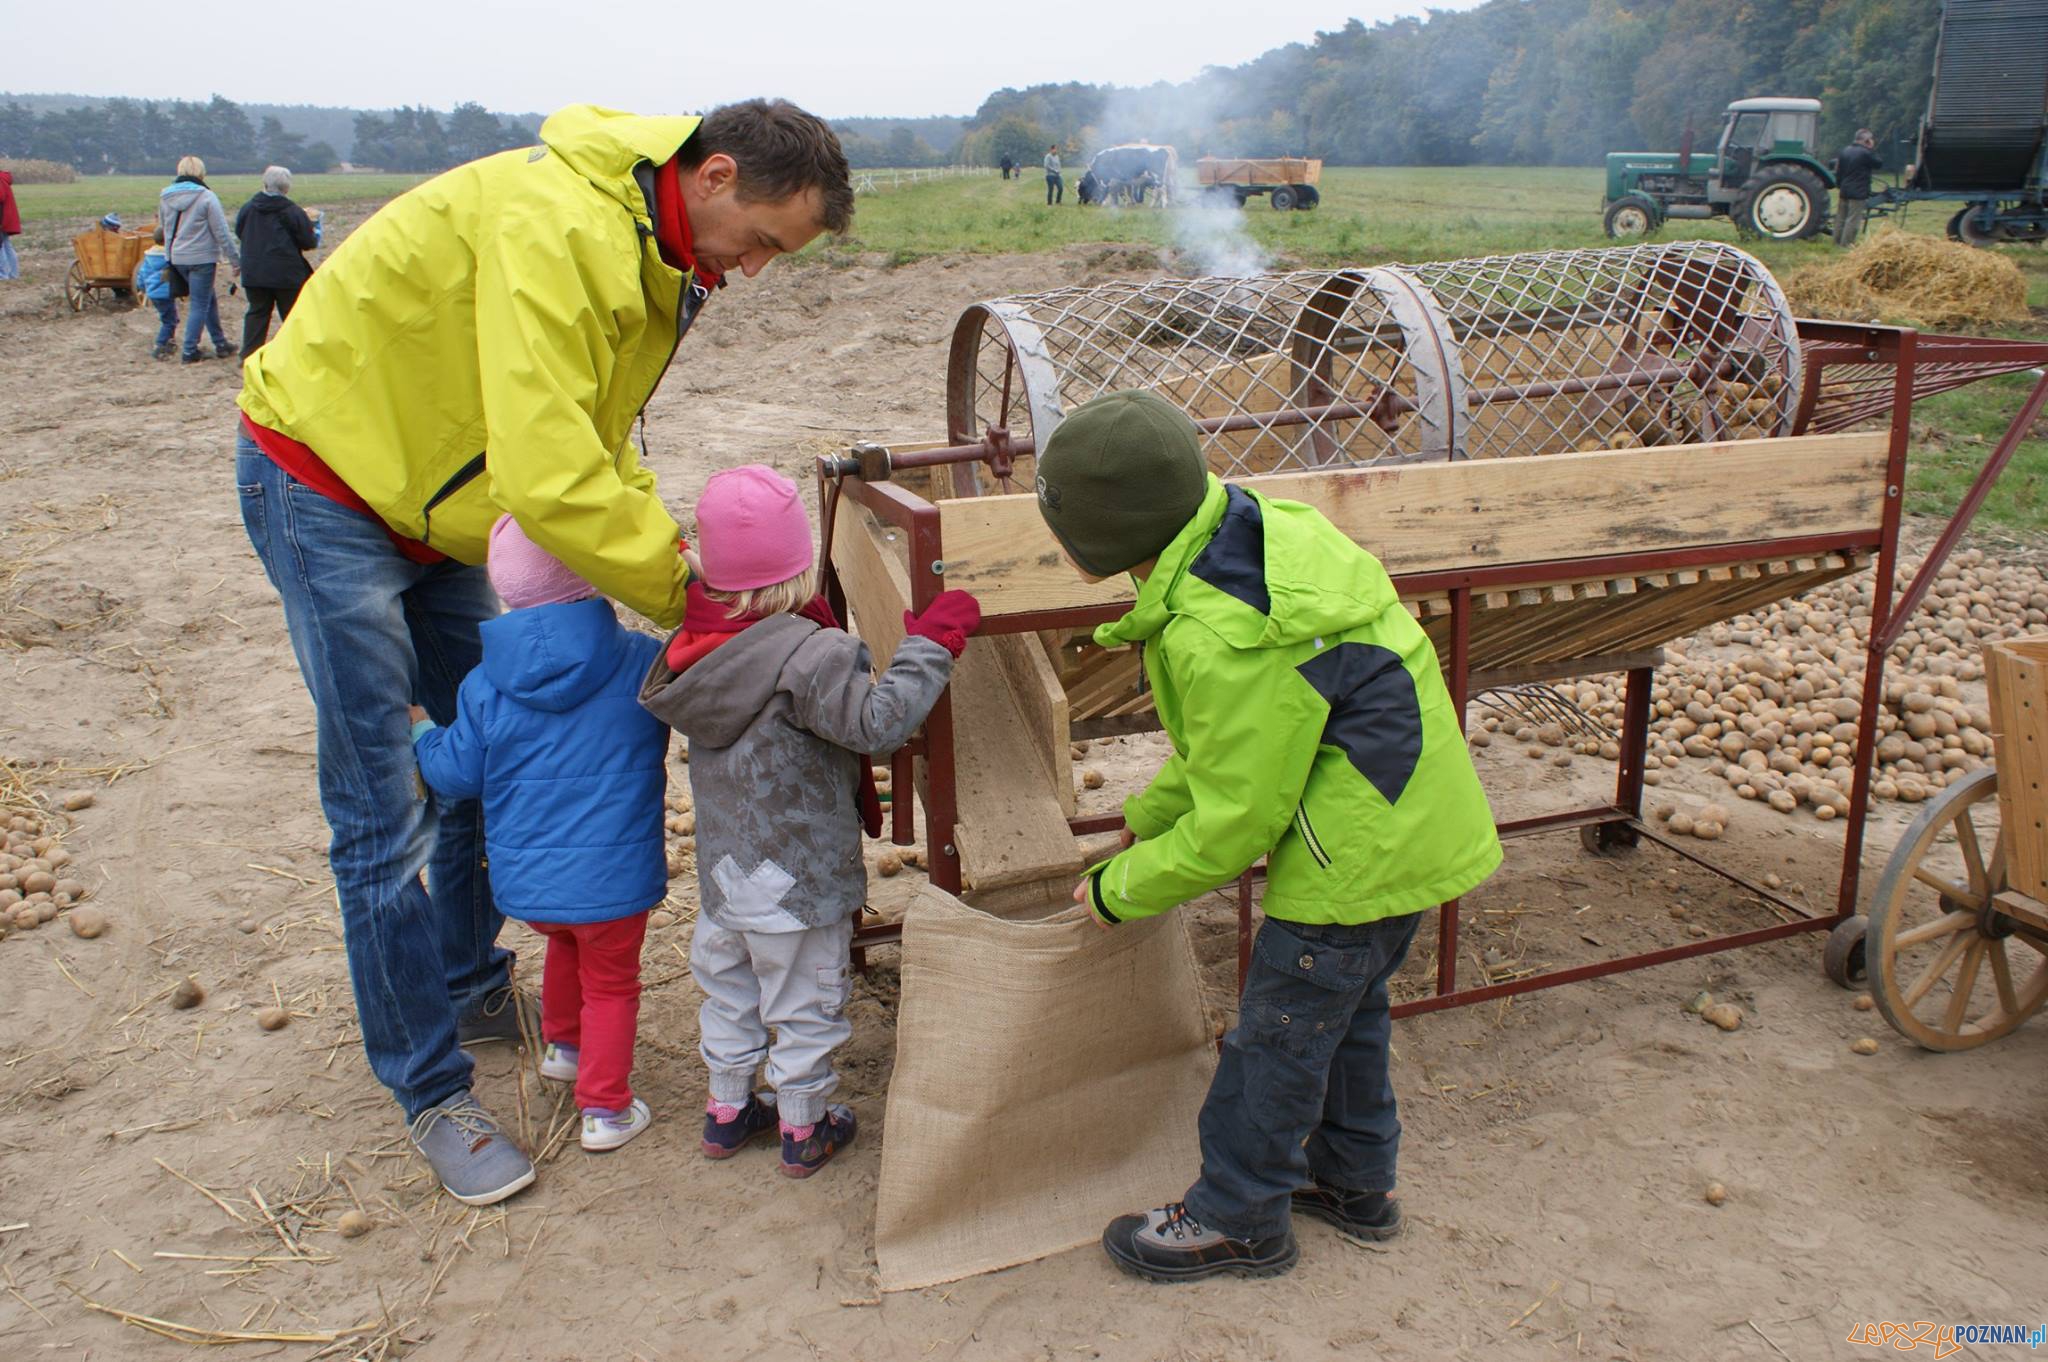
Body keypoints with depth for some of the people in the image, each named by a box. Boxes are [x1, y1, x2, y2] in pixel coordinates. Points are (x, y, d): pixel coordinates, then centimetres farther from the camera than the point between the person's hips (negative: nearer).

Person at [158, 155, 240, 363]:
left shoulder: (165, 197, 7)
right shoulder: (206, 197, -12)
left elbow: (163, 228, 16)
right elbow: (221, 233, -12)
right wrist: (236, 258, -6)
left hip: (177, 258, 7)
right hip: (201, 258, -7)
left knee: (209, 299, 19)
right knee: (200, 305, 0)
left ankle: (220, 344, 23)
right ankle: (190, 352, 0)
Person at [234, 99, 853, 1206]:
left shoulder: (652, 260, 2)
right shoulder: (557, 224, -30)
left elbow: (601, 448, 4)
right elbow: (550, 478, -37)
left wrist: (680, 559, -11)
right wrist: (687, 592, -27)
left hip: (430, 504, 9)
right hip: (323, 481, -9)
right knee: (384, 816, -5)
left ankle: (472, 993, 33)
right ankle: (430, 1092, 9)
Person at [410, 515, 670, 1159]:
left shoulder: (485, 684, -8)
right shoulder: (644, 663, -12)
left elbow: (455, 773, 0)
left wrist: (419, 730, 21)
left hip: (523, 882, 3)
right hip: (614, 880, -3)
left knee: (566, 943, 33)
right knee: (611, 983, 16)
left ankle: (562, 1044, 51)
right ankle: (606, 1108, 23)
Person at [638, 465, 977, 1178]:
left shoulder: (699, 642, -6)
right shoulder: (809, 655, -28)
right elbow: (878, 722, -30)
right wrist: (931, 643, -24)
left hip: (723, 866, 7)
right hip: (798, 878, -7)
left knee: (727, 987, 26)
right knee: (805, 1006, 14)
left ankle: (727, 1109, 43)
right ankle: (804, 1131, 31)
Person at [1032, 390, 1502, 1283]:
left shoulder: (1223, 640, -30)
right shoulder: (1249, 536, 1)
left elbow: (1235, 825, -21)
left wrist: (1119, 890, -7)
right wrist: (1144, 820, 17)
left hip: (1365, 851, -10)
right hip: (1417, 822, 10)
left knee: (1280, 1029, 7)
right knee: (1347, 1007, 25)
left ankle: (1237, 1219, 26)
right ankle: (1352, 1179, 44)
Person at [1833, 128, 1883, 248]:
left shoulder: (1845, 151, 9)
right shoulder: (1865, 153, -15)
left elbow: (1838, 170, 13)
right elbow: (1879, 164, -4)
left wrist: (1838, 186, 19)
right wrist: (1872, 150, 1)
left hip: (1844, 190, 8)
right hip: (1858, 193, -8)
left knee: (1842, 217, 15)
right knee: (1853, 219, -4)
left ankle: (1837, 241, 20)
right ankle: (1846, 243, -5)